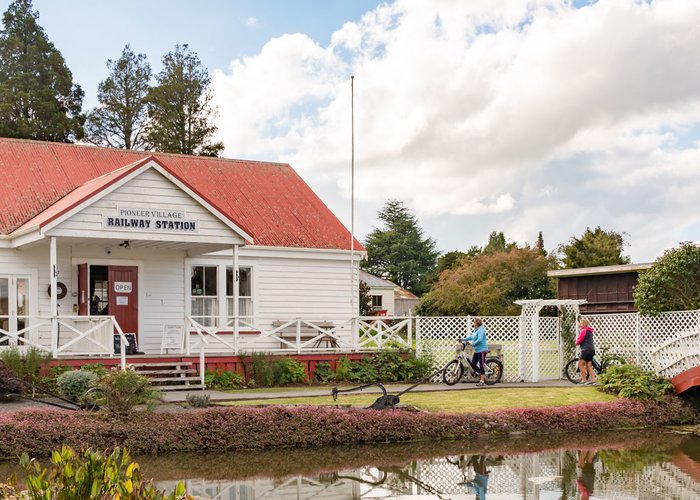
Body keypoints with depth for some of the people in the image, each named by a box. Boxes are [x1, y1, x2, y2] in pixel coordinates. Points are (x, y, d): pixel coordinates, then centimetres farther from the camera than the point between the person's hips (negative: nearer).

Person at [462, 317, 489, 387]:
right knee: (473, 364, 6)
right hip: (477, 350, 10)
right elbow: (471, 337, 25)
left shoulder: (480, 330, -16)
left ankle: (482, 381, 0)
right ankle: (482, 375, 23)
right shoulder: (475, 330, 14)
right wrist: (462, 339, 22)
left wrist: (473, 344, -20)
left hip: (482, 350, -10)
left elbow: (480, 339, -28)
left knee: (481, 365, -5)